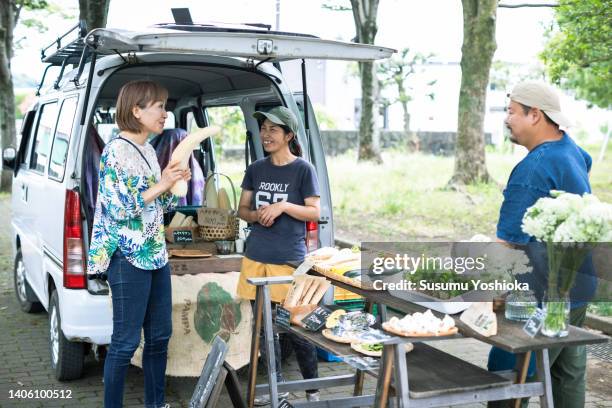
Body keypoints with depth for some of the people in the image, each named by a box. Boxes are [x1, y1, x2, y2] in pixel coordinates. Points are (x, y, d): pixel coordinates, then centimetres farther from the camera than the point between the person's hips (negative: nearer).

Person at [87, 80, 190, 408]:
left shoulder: (148, 151, 13)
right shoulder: (116, 150, -13)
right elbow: (121, 209, -19)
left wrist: (175, 184, 2)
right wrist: (162, 185, -15)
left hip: (156, 254, 9)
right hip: (128, 257, -9)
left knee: (160, 336, 14)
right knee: (126, 341, -1)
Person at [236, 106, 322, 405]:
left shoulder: (303, 169, -4)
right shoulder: (255, 169, 9)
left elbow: (315, 213, -6)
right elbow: (242, 209, 13)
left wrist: (283, 206, -20)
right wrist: (257, 215, -8)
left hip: (289, 259, -5)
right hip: (256, 257, 5)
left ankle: (312, 390, 15)